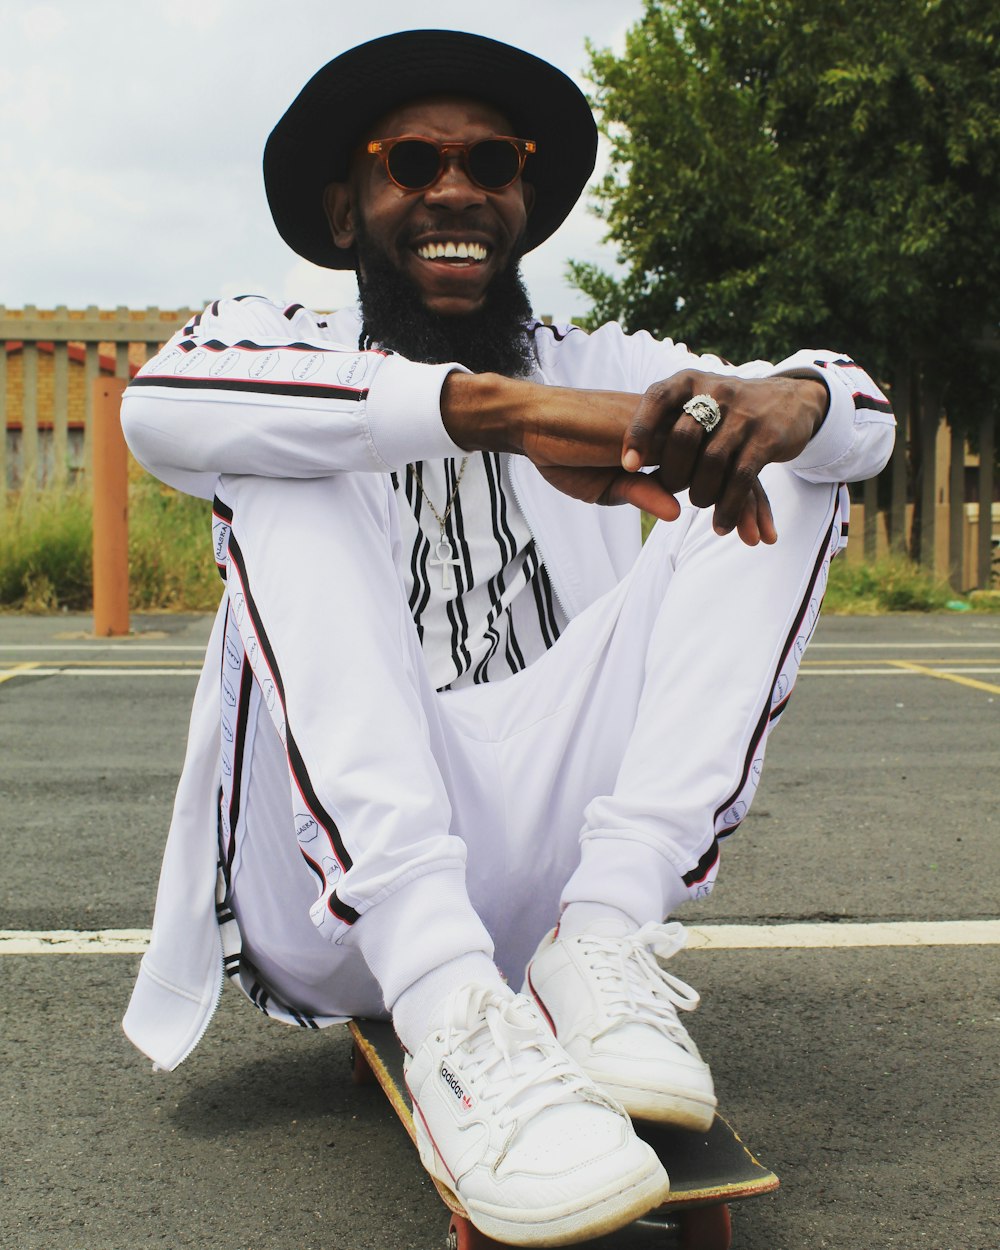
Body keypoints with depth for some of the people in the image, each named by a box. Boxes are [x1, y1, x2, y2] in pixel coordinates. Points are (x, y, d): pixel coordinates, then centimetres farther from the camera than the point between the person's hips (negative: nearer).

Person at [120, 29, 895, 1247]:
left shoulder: (599, 374, 16)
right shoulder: (285, 350, 7)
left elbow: (864, 414, 2)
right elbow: (159, 404, -19)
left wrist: (784, 399, -24)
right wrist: (507, 410, -30)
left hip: (544, 867, 3)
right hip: (335, 904, -2)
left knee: (784, 474, -3)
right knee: (288, 468, -19)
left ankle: (602, 944, -22)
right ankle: (452, 1017, -35)